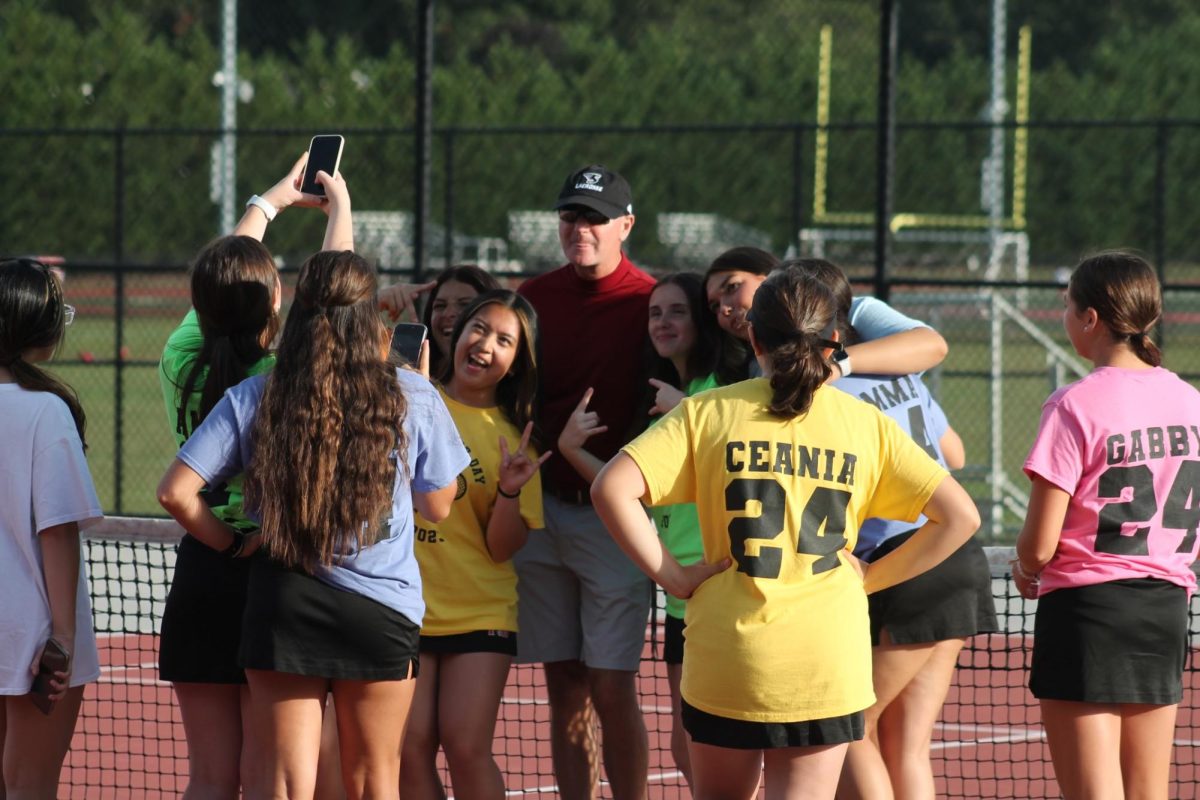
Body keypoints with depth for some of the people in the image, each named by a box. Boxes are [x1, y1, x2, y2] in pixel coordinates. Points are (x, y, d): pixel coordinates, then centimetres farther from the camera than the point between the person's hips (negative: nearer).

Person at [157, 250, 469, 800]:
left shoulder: (252, 399, -3)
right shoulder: (413, 398, -4)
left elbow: (176, 493, -8)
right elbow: (438, 506, 10)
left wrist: (233, 544, 9)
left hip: (282, 608, 0)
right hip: (383, 610, 0)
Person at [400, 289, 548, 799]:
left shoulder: (511, 436, 2)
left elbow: (503, 547, -2)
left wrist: (510, 491, -20)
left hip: (478, 615, -1)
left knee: (466, 749, -10)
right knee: (410, 752, -4)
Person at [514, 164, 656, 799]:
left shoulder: (648, 301, -6)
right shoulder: (534, 296, 8)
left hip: (612, 515, -4)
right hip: (541, 508, 4)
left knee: (611, 690, -7)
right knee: (564, 687, 7)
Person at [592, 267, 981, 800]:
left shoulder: (708, 412, 1)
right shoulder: (865, 423, 3)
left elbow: (611, 490, -10)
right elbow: (960, 516, 1)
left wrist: (671, 575, -3)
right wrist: (871, 577, 6)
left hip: (725, 654, 0)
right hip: (828, 660, 0)